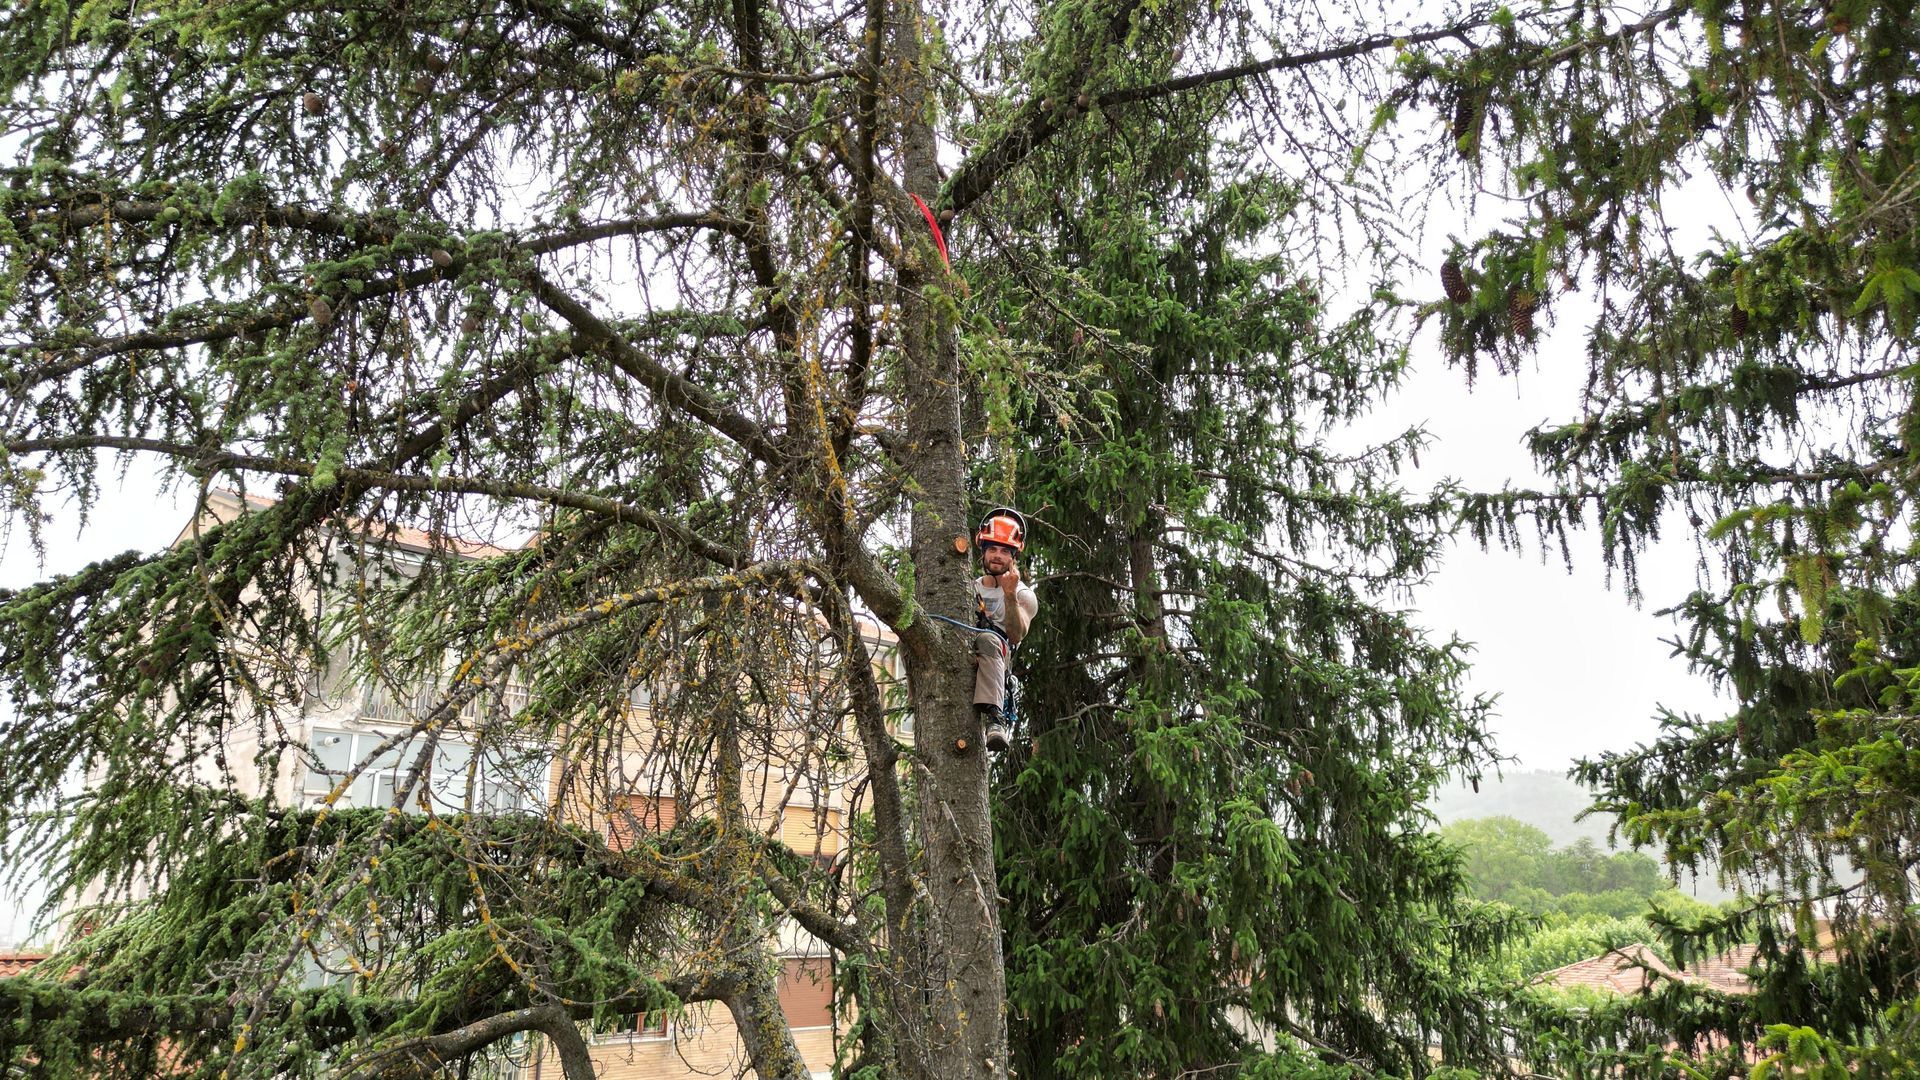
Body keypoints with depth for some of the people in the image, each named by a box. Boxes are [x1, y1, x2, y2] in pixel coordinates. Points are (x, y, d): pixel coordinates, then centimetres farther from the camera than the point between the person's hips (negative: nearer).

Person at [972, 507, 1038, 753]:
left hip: (994, 659, -3)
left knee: (988, 639, -39)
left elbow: (1017, 635, -7)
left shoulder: (1024, 595, 13)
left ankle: (994, 717, -47)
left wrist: (1010, 595, -22)